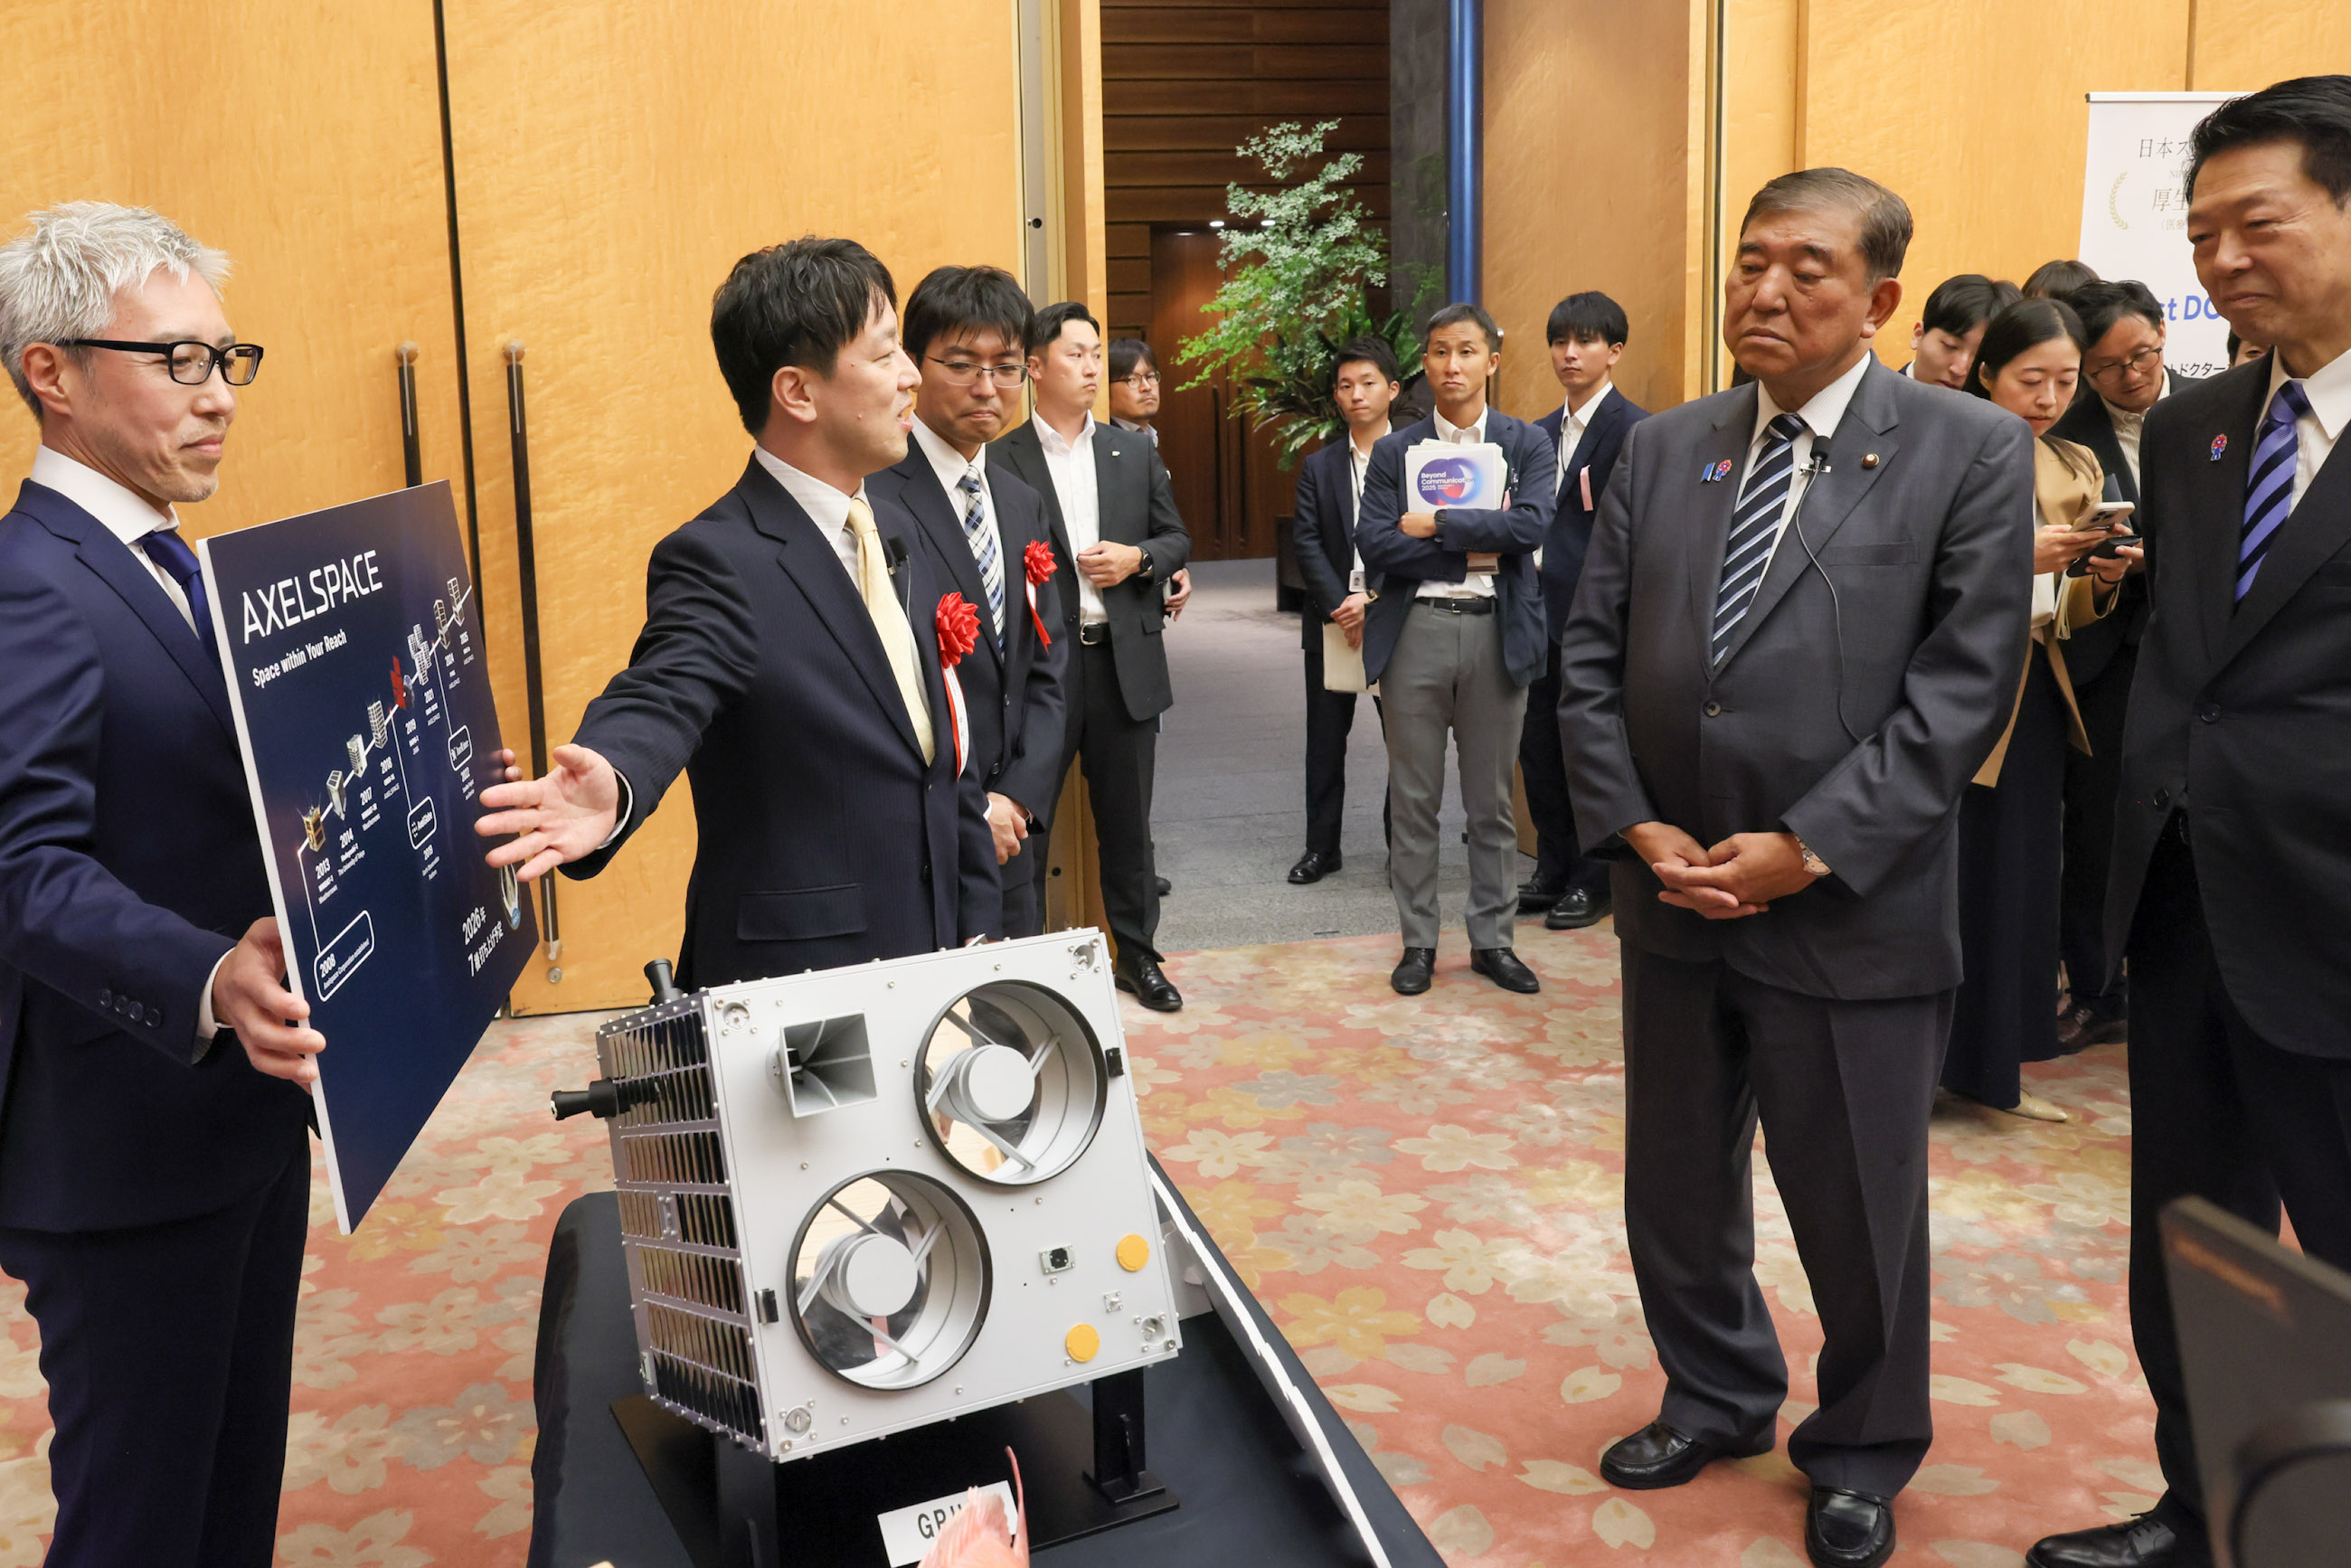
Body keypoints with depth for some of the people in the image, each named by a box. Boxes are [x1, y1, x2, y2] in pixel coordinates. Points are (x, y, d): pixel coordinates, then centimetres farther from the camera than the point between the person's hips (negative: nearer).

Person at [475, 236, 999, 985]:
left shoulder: (898, 535, 10)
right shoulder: (720, 562, -15)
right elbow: (662, 699, -32)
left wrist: (980, 933, 13)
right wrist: (614, 788, -55)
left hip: (929, 956, 8)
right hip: (794, 984, -8)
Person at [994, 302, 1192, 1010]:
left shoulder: (1134, 453, 11)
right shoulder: (1003, 460, -4)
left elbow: (1178, 539, 14)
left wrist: (1137, 559, -5)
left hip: (1125, 660, 4)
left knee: (1127, 818, 13)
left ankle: (1136, 953, 25)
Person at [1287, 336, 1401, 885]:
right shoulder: (1319, 466, 8)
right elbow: (1308, 544, 0)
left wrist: (1375, 601, -17)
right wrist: (1341, 606, -12)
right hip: (1331, 622, 3)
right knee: (1325, 740, 7)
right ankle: (1322, 846, 18)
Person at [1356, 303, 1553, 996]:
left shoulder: (1527, 444, 4)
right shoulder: (1394, 451, 6)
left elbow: (1531, 525, -13)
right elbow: (1375, 545, -7)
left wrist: (1437, 524, -13)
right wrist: (1476, 546, -11)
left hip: (1497, 632, 0)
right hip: (1415, 631, 0)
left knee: (1491, 801, 9)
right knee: (1413, 799, 6)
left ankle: (1491, 939, 21)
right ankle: (1418, 942, 17)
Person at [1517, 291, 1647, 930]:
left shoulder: (1634, 429, -11)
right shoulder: (1543, 433, 15)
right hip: (1548, 614, 8)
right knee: (1539, 746, 13)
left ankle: (1594, 883, 14)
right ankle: (1552, 872, 26)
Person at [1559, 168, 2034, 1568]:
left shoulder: (1971, 451, -6)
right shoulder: (1663, 450, 7)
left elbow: (1966, 682, -12)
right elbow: (1592, 654, 6)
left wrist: (1807, 849, -17)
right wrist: (1637, 827, -6)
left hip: (1851, 914, -4)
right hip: (1675, 898, 4)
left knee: (1858, 1207, 11)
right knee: (1676, 1188, 18)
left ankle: (1864, 1455, 35)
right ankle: (1717, 1397, 42)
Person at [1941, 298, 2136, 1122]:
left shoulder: (2078, 470, 12)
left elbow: (2066, 613, 16)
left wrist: (2103, 580, -5)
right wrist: (2013, 559, -24)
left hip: (2037, 701, 7)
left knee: (2018, 883, 11)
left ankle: (1994, 1067, 23)